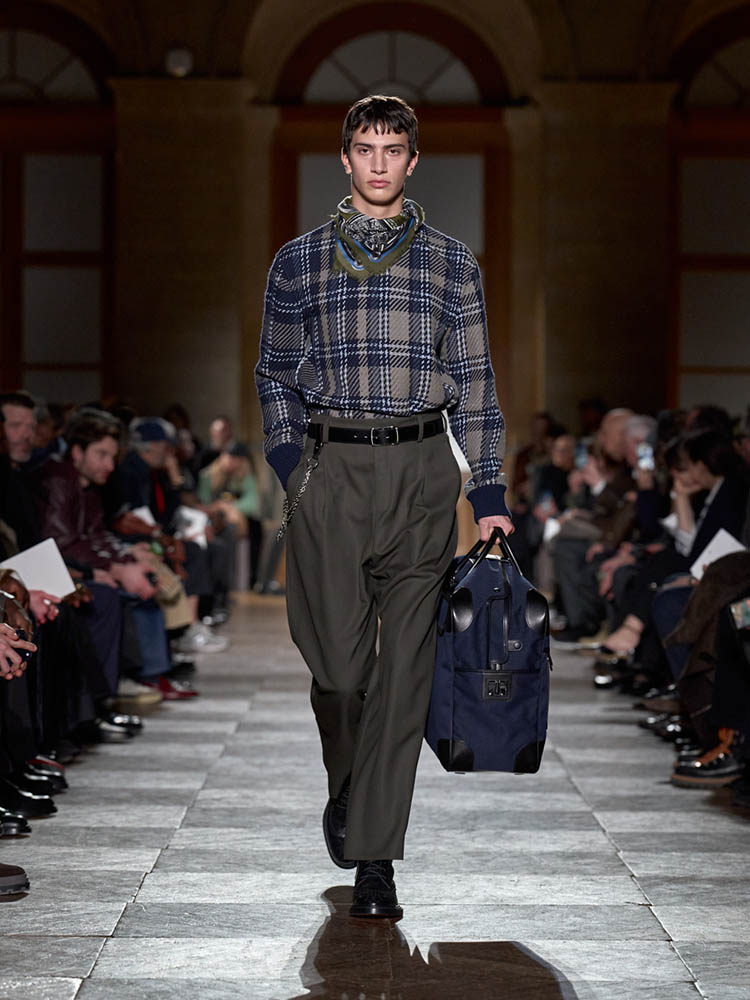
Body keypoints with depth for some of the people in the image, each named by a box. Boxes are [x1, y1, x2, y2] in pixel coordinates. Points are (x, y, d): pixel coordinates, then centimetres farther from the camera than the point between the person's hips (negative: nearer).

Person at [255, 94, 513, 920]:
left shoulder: (450, 261, 11)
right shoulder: (299, 261, 11)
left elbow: (473, 381, 8)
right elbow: (276, 375, 15)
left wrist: (488, 494, 1)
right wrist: (290, 462, 0)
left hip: (422, 471, 0)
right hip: (331, 470, 0)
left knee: (404, 668, -3)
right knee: (339, 659, -4)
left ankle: (373, 859, 1)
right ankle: (347, 784, 28)